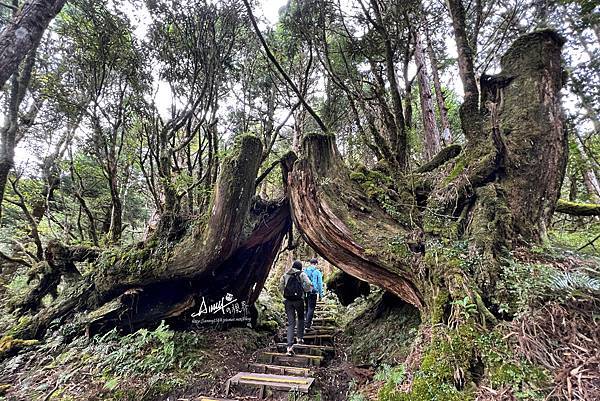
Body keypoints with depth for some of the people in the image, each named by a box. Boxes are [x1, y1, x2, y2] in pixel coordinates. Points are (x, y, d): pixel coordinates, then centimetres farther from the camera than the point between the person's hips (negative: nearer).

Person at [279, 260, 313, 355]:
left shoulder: (285, 275, 10)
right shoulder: (302, 274, 2)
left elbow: (280, 287, 7)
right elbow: (308, 285, -10)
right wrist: (305, 290, 9)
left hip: (287, 300, 2)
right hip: (299, 300, -2)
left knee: (291, 322, 4)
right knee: (301, 318, 23)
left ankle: (290, 345, -5)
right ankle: (300, 337, 20)